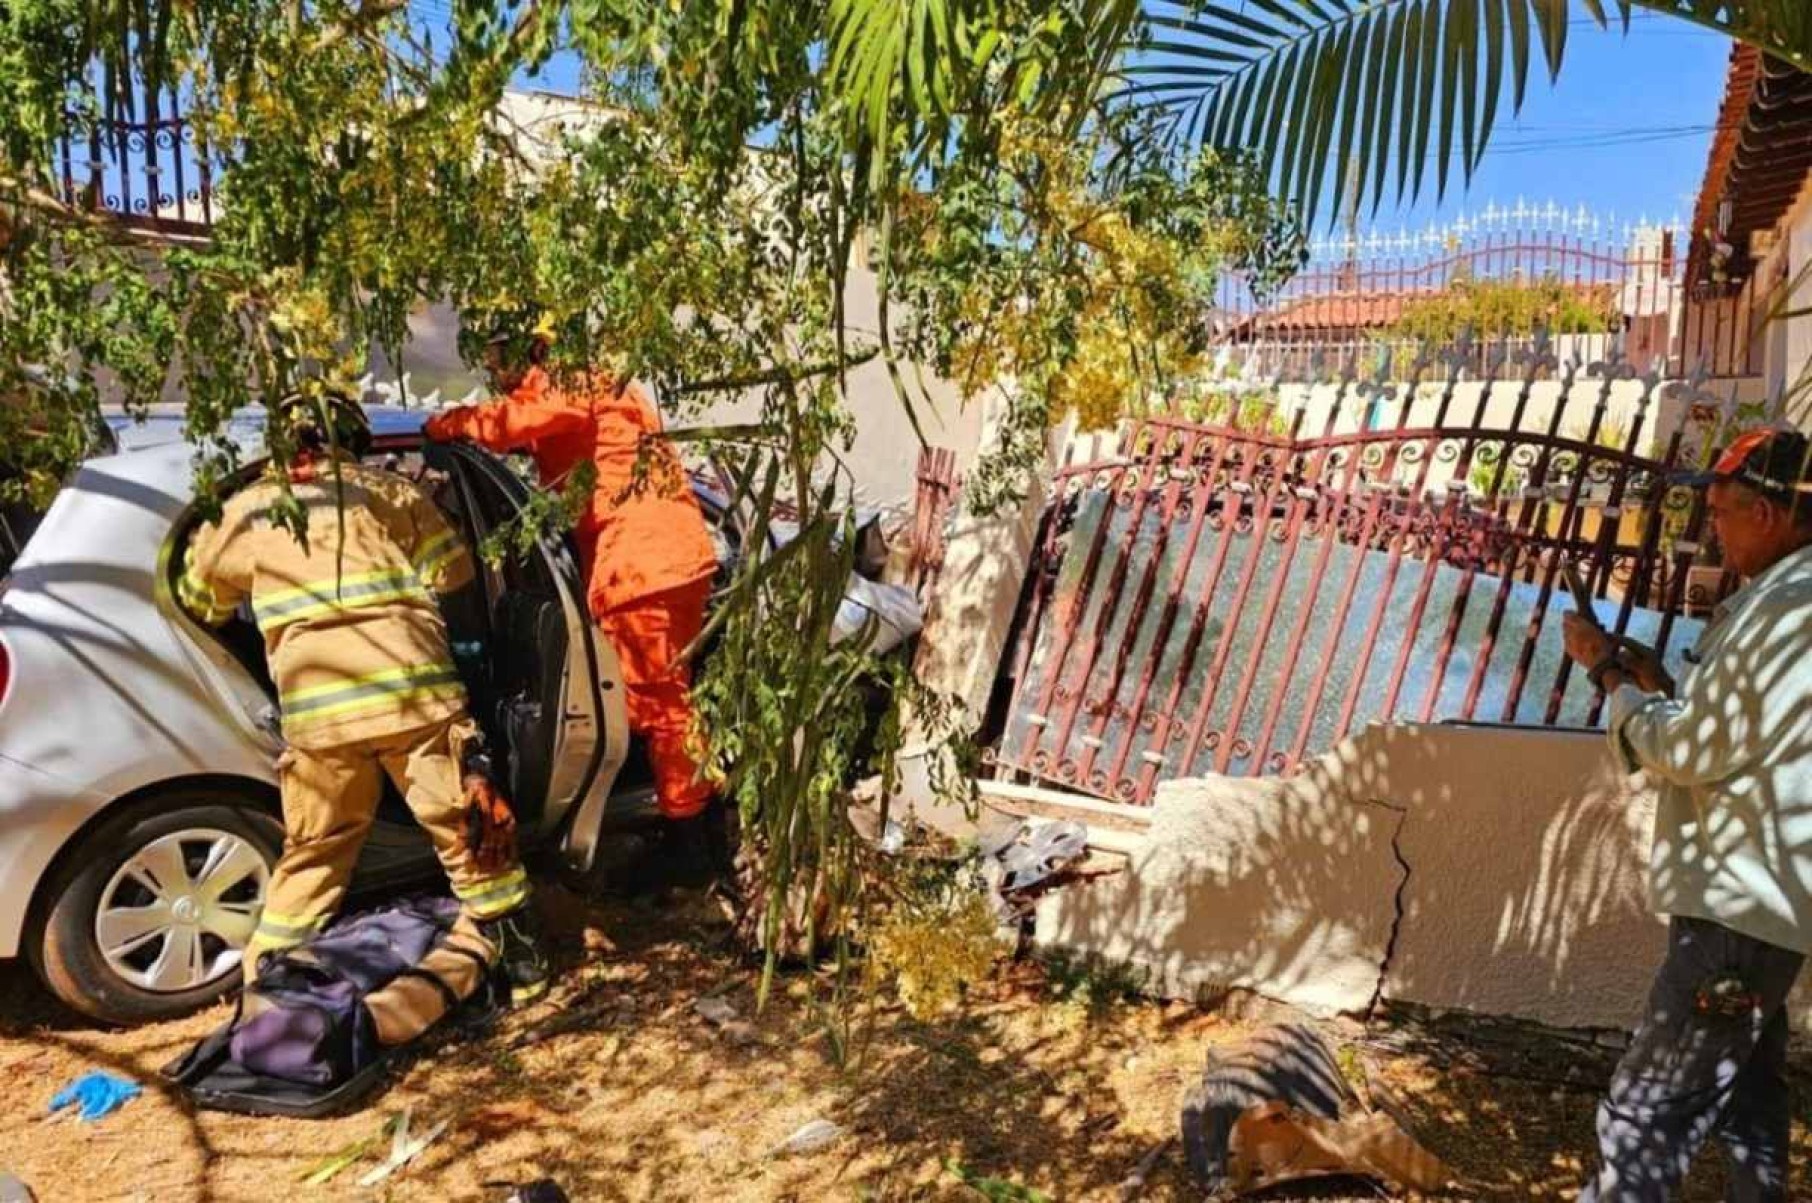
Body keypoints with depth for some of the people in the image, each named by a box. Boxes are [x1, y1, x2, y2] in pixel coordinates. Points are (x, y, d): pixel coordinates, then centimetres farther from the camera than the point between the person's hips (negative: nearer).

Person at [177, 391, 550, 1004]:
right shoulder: (391, 492, 11)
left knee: (312, 853, 19)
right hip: (413, 690, -1)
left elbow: (200, 596, 27)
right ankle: (520, 959, 18)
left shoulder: (248, 509, 14)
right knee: (469, 831, 10)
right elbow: (451, 574, 10)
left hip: (317, 708, 2)